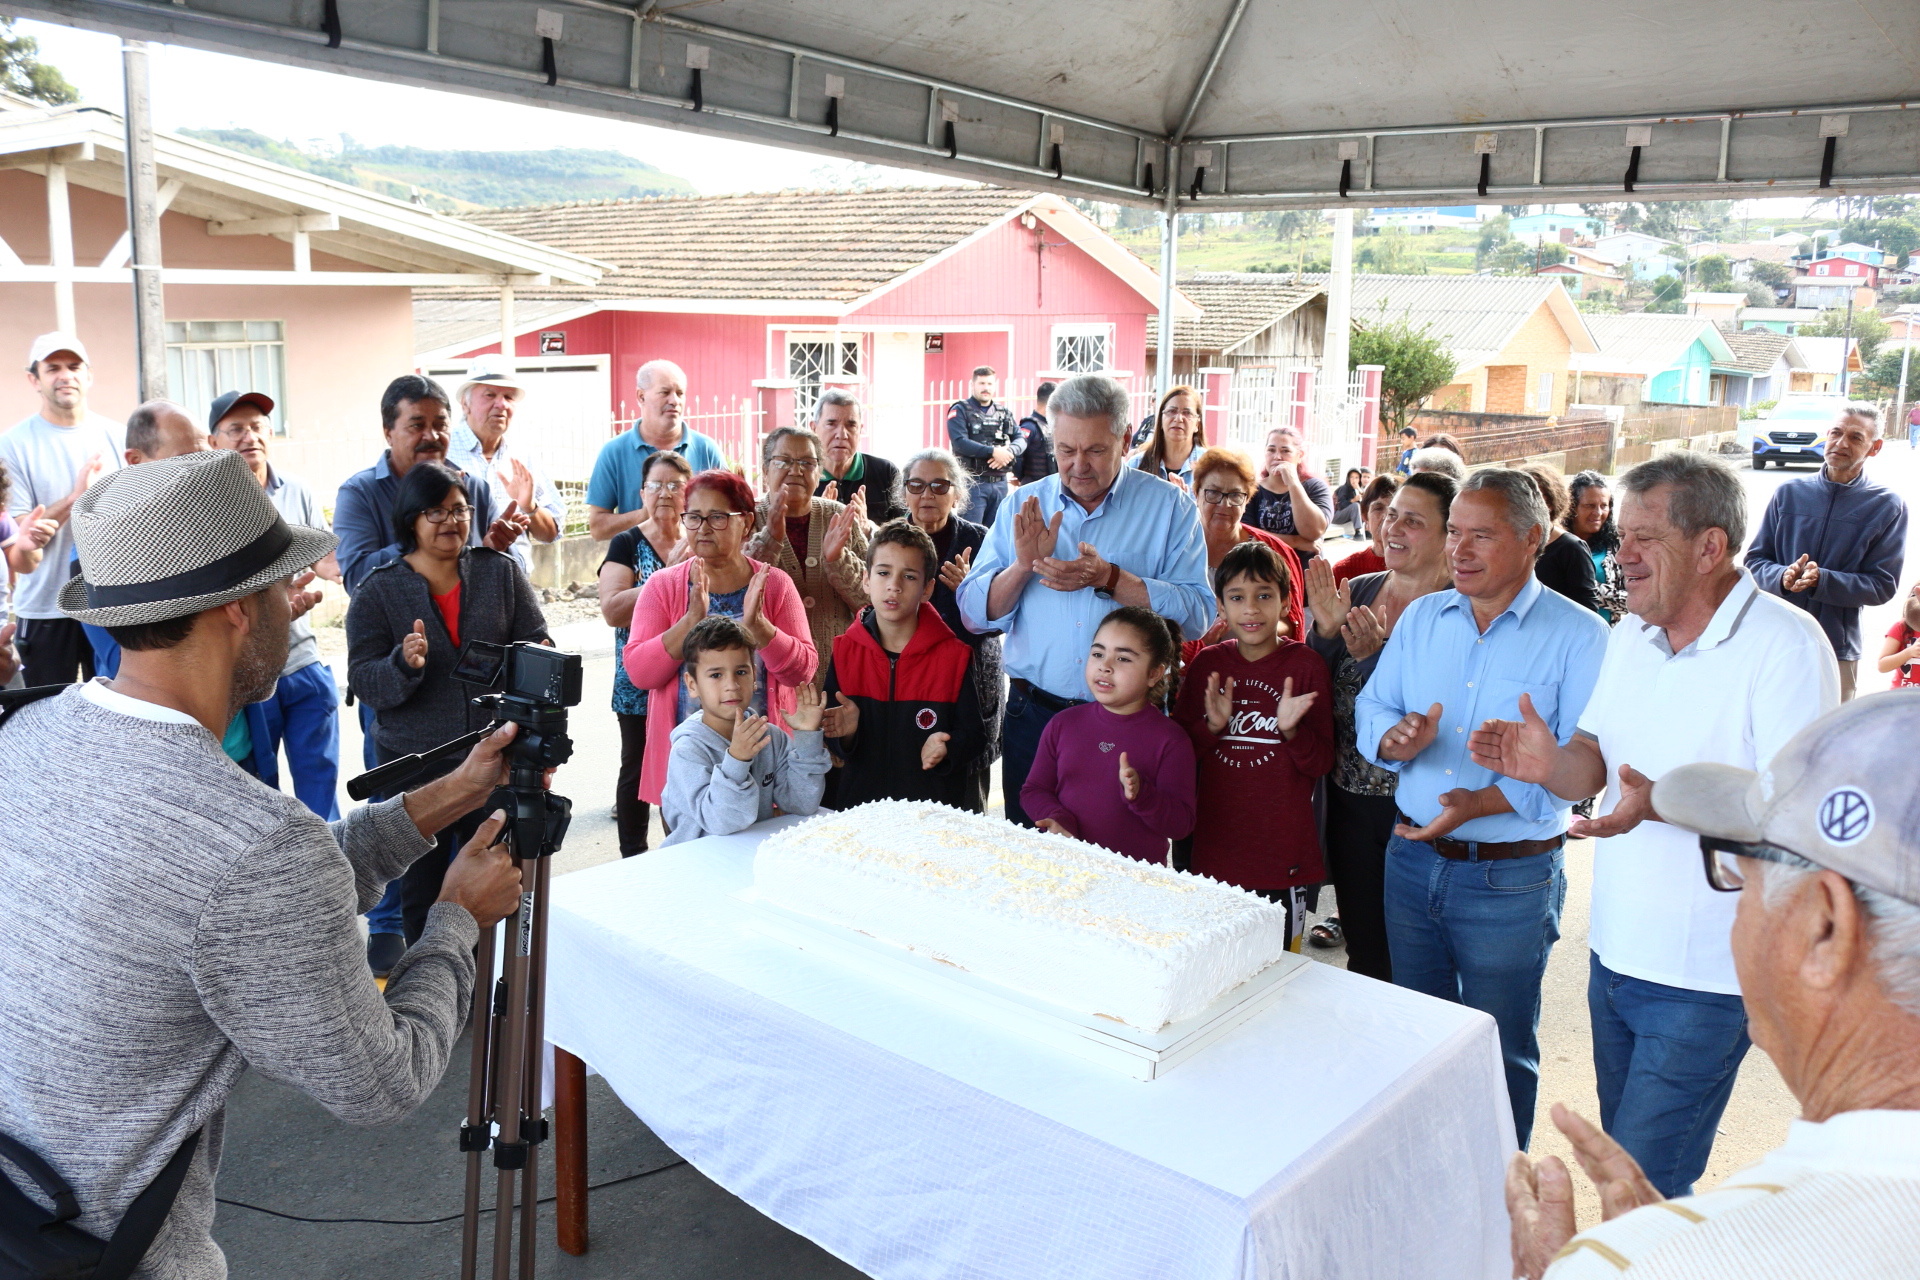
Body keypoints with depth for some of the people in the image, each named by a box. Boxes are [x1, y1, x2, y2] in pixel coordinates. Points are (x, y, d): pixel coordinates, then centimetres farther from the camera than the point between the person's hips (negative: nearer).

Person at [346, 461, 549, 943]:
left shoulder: (500, 571, 4)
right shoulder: (378, 590, 1)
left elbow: (537, 646, 7)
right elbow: (363, 682, -4)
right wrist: (404, 664, -25)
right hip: (414, 763, -1)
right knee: (422, 894, 9)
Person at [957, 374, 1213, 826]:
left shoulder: (1168, 507, 0)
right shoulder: (1023, 507, 7)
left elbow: (1197, 614, -12)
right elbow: (975, 615, 2)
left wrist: (1109, 579, -20)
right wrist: (1023, 566, -14)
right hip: (1035, 717, 2)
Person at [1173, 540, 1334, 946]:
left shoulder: (1306, 665, -5)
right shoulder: (1206, 663, 4)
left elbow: (1321, 763, -4)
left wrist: (1291, 729, -21)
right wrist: (1211, 726, -12)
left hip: (1283, 849, -2)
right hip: (1215, 848, 3)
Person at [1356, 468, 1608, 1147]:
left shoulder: (1577, 635, -10)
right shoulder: (1421, 618, 7)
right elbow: (1370, 707, 7)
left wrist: (1487, 801, -28)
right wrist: (1394, 736, -16)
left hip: (1510, 878, -5)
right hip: (1411, 858, 5)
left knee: (1501, 1052, 11)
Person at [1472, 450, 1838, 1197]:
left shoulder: (1785, 646, -17)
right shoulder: (1630, 636, 7)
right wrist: (1550, 764, -14)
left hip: (1703, 977, -7)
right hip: (1614, 953, 7)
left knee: (1646, 1188, -1)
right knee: (1619, 1157, 20)